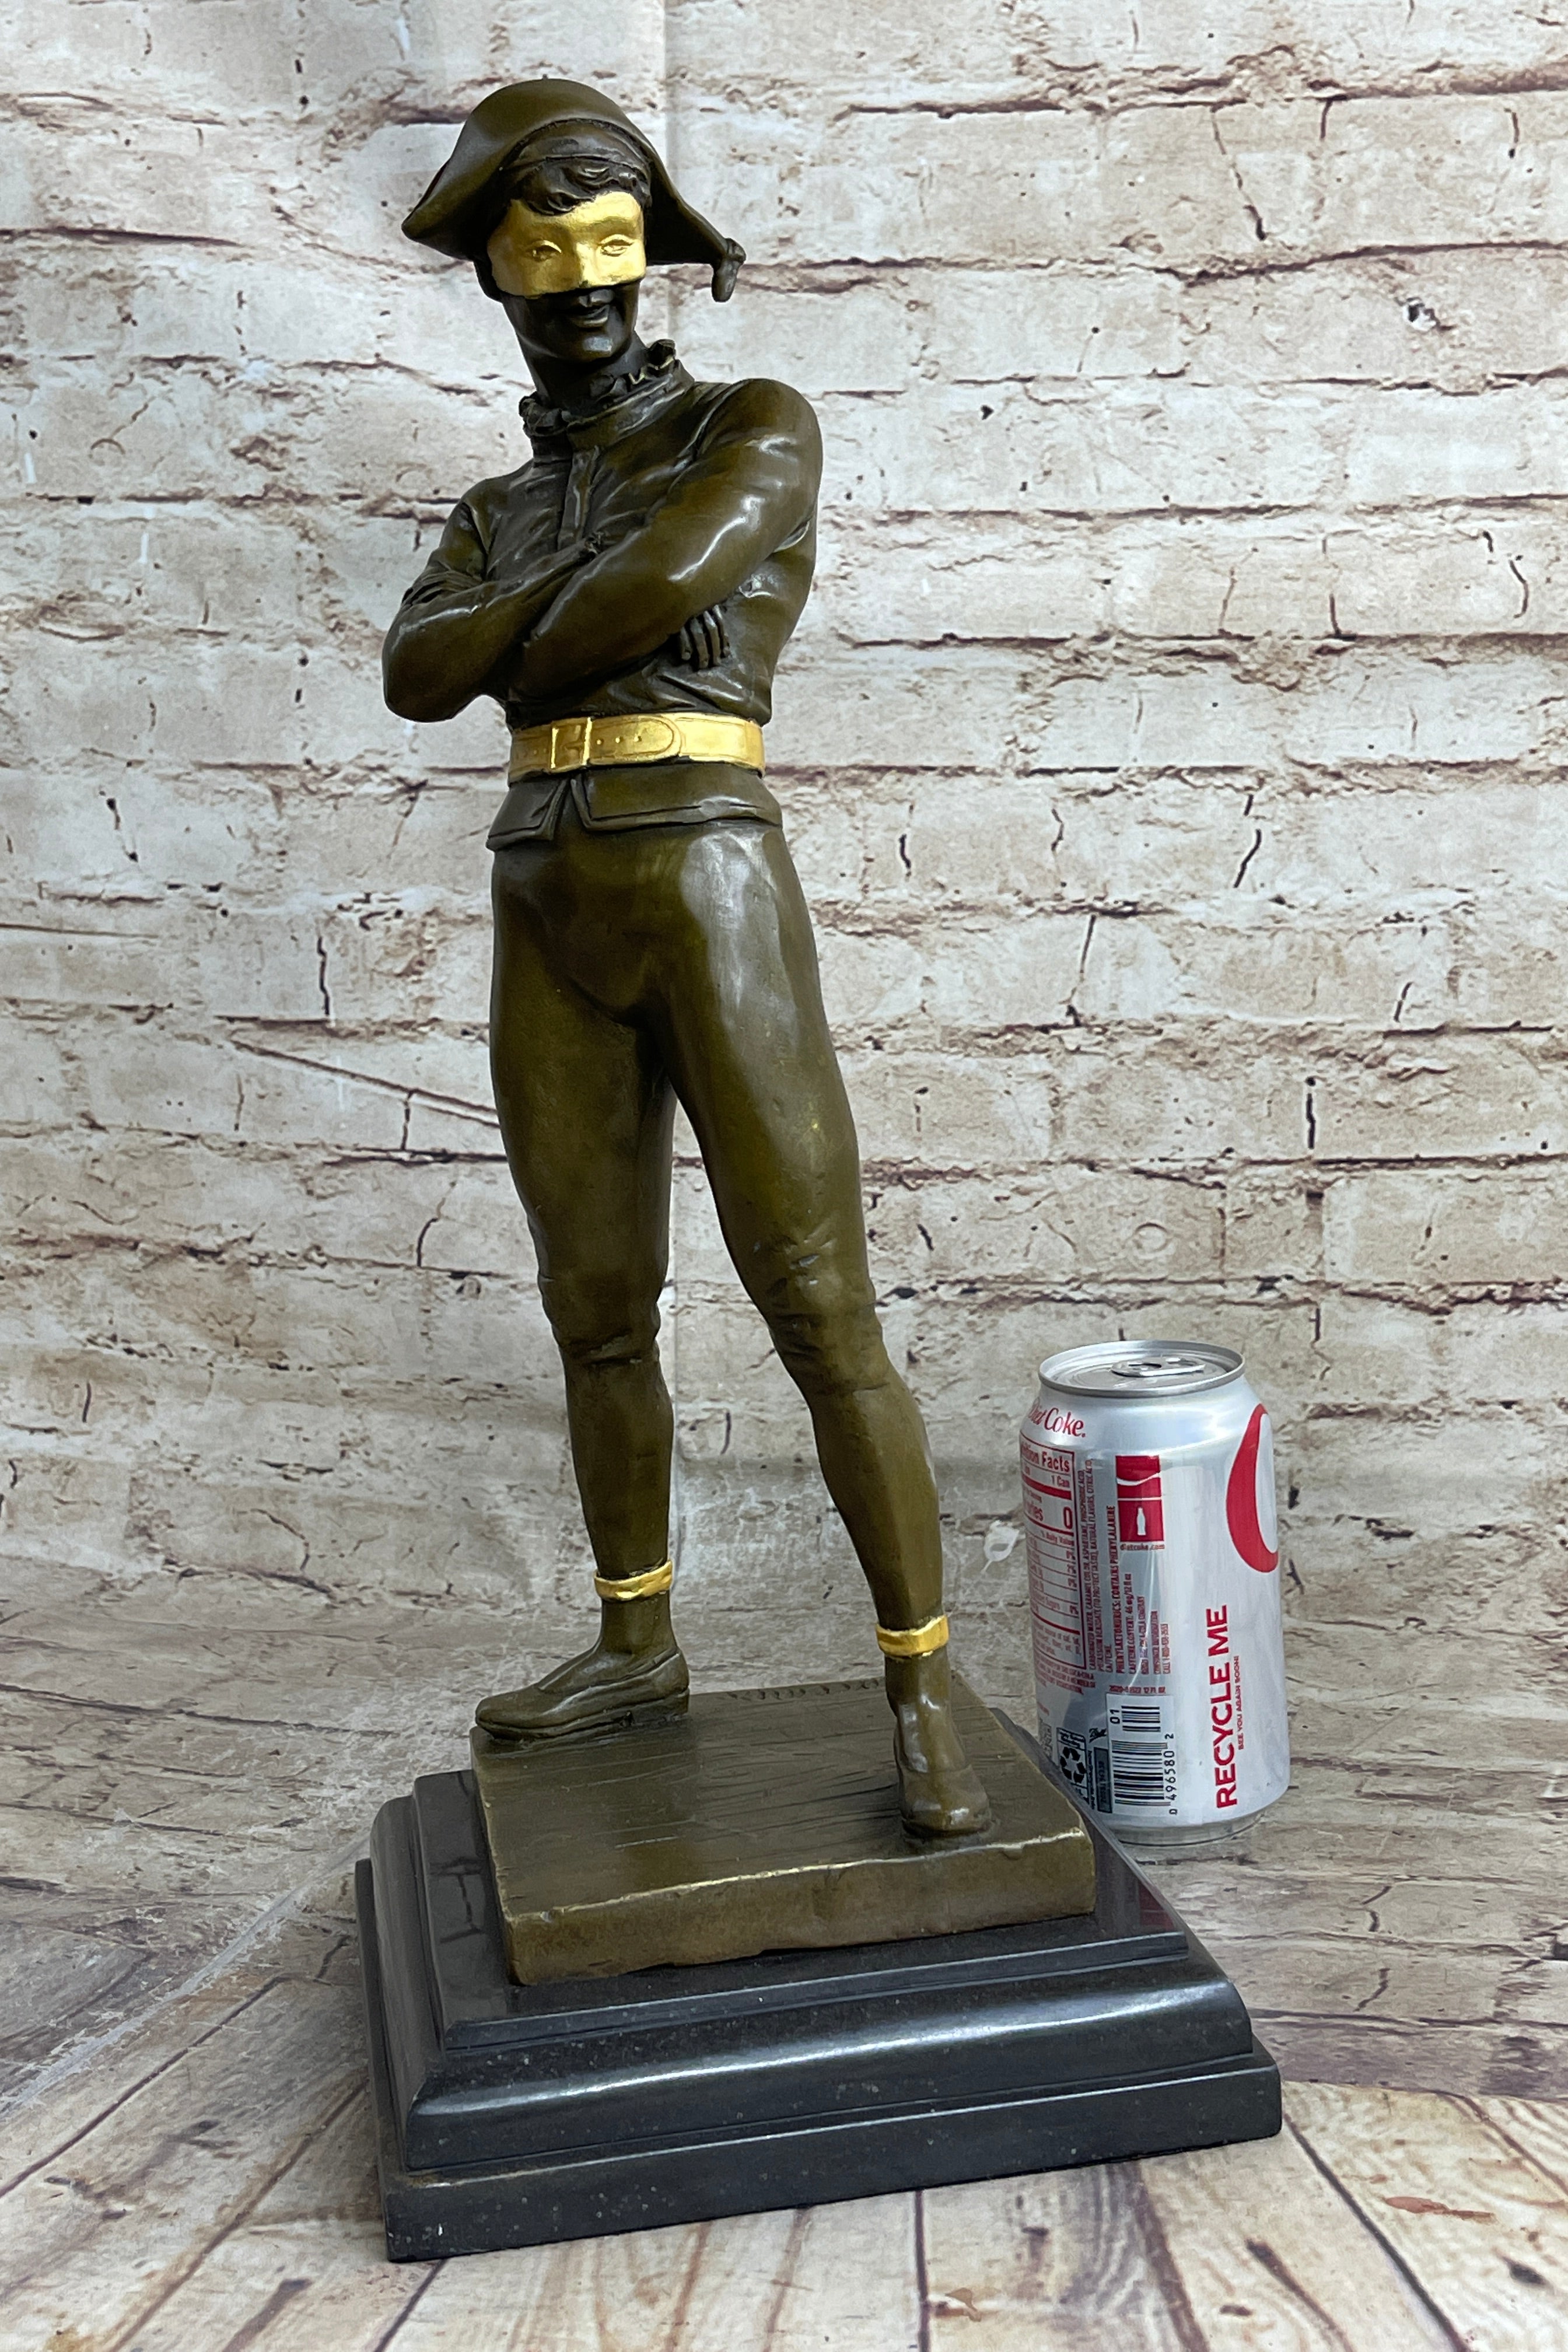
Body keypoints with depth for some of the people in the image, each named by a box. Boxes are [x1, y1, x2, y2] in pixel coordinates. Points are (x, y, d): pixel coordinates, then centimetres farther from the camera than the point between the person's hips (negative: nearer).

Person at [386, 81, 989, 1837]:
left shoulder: (760, 426, 6)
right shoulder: (499, 518, 22)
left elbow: (670, 577, -14)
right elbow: (415, 676, 3)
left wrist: (517, 656, 2)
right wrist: (591, 596, -8)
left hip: (714, 902, -6)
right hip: (550, 931, 6)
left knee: (820, 1313, -10)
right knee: (597, 1312, 11)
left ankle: (922, 1698, 1)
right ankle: (637, 1644, 27)